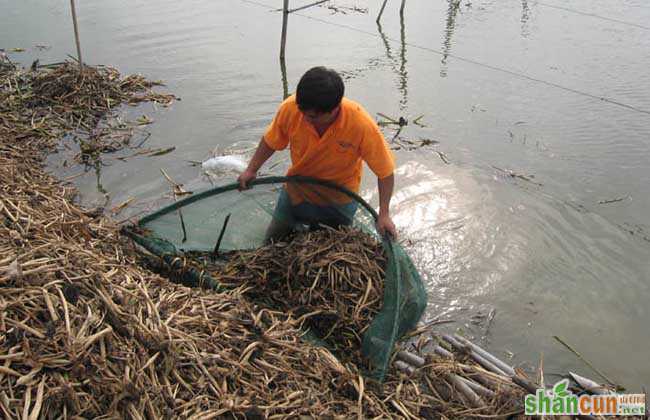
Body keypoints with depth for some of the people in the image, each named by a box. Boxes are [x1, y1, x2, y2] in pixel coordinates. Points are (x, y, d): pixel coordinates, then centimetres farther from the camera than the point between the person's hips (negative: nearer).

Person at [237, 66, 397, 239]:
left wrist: (384, 215, -25)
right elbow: (271, 141, -6)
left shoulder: (362, 125, -35)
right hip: (295, 192, 2)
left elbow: (386, 172, -23)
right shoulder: (290, 108, -28)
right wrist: (251, 170, -11)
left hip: (338, 202, -2)